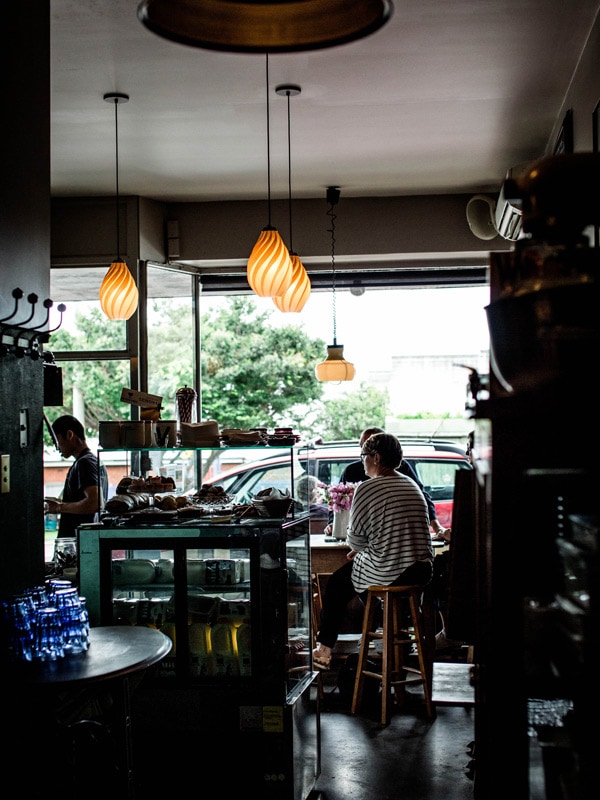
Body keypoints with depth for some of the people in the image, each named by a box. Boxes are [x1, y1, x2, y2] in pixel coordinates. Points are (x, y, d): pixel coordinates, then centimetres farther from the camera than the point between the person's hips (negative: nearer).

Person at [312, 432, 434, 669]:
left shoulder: (367, 488, -11)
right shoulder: (412, 485, 11)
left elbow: (355, 538, -8)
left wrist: (359, 549, 15)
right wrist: (363, 550, 23)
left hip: (386, 575, -7)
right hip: (421, 572, 7)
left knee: (337, 582, 19)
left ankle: (323, 650, 26)